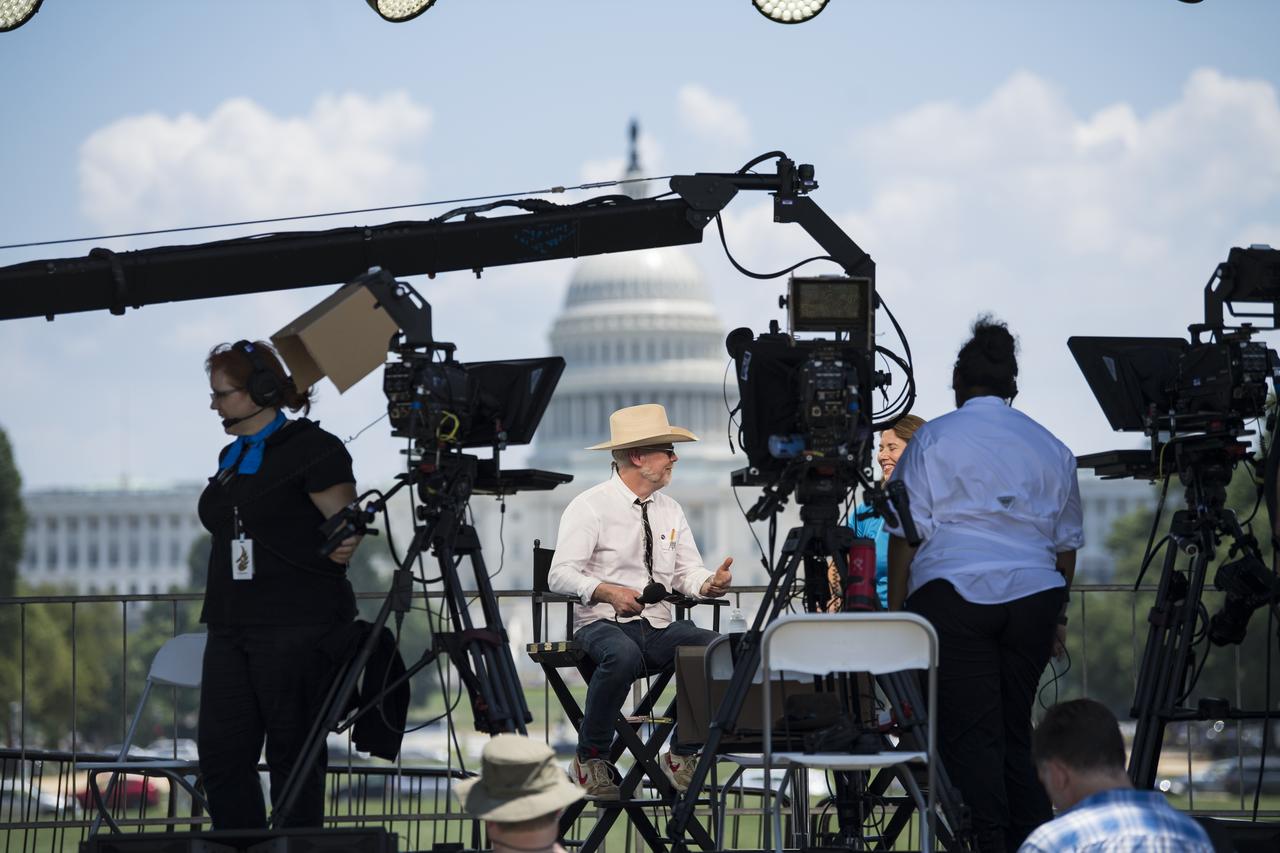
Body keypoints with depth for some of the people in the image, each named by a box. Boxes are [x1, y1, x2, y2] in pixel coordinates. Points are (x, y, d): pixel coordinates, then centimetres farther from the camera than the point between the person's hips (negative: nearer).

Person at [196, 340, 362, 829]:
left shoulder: (312, 449, -6)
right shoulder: (231, 458, 19)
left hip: (296, 627, -8)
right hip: (231, 628, 8)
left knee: (293, 753, -4)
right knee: (221, 753, 2)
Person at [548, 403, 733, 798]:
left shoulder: (670, 511, 16)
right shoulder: (591, 506, -4)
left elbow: (687, 571, 12)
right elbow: (561, 575, -11)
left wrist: (709, 583, -12)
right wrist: (609, 592, -28)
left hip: (659, 627, 5)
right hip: (603, 624, -5)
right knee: (623, 656, -41)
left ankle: (682, 755, -6)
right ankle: (590, 759, -19)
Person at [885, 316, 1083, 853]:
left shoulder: (934, 439, 2)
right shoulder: (1051, 449, 15)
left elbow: (907, 534, -2)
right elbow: (1067, 543, 19)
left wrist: (895, 609, 1)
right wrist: (1057, 614, 27)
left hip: (955, 593, -4)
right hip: (1033, 596, 4)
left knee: (969, 732, -5)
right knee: (1016, 728, 11)